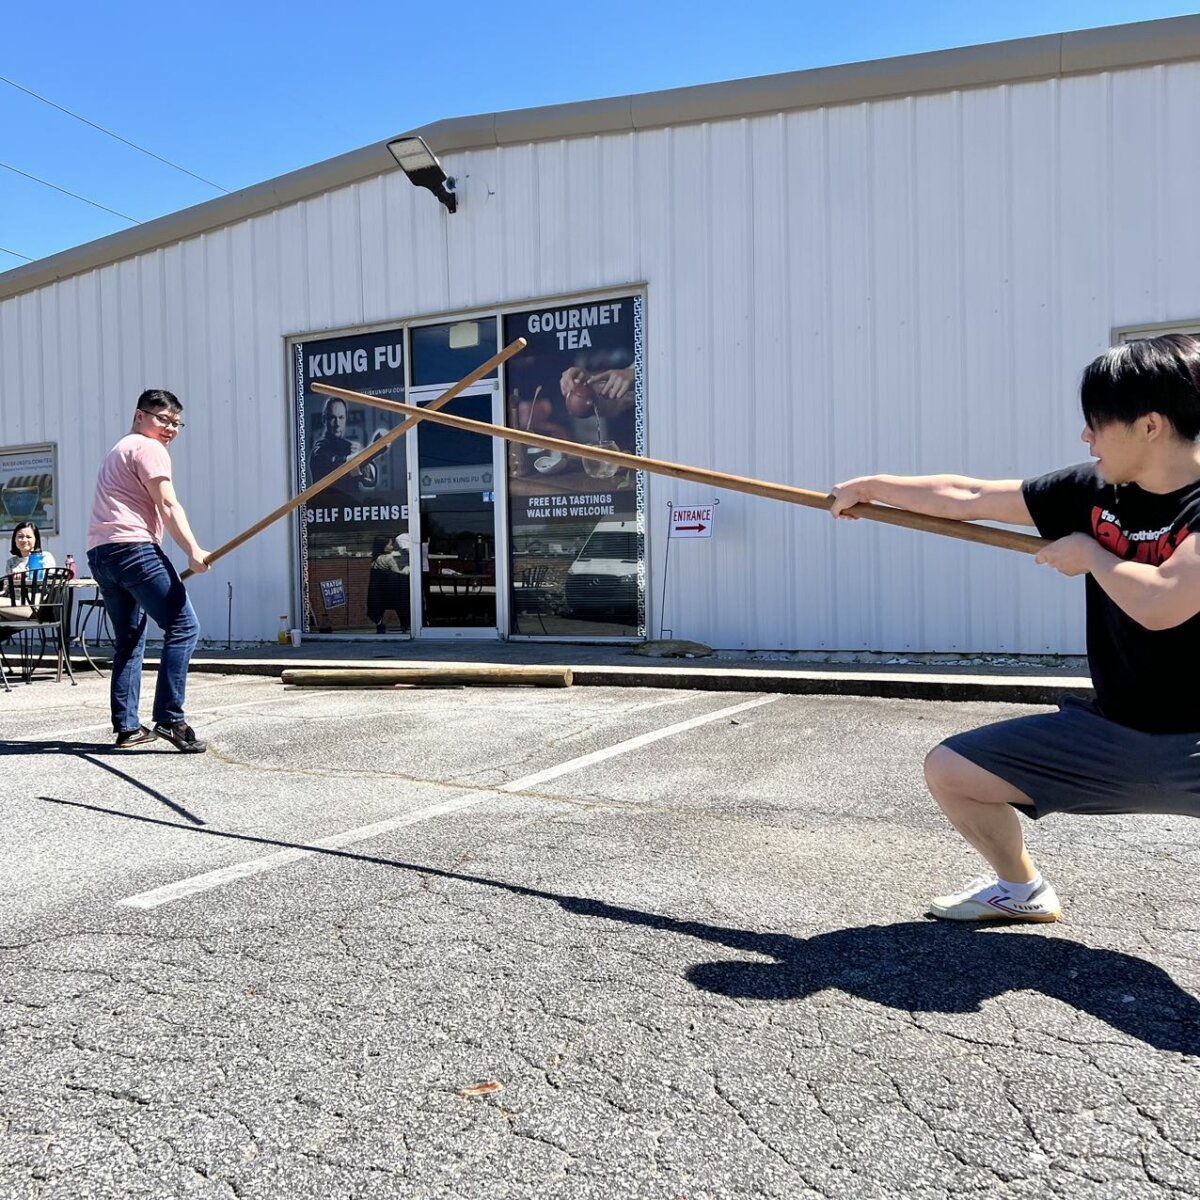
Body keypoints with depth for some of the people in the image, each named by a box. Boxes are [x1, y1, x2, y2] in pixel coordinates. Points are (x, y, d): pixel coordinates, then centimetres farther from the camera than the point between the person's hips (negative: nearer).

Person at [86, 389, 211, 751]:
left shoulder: (120, 450, 31)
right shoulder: (149, 448, 0)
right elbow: (168, 507, -11)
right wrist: (194, 551, -19)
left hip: (100, 553, 10)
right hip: (133, 547, -10)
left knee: (129, 640, 13)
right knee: (183, 626, -13)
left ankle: (127, 728, 13)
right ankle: (169, 719, -19)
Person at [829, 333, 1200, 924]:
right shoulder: (1092, 491, -1)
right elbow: (966, 498, 6)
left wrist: (1088, 552, -14)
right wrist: (870, 486, 13)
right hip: (1110, 730, 6)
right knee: (948, 769, 4)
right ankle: (1020, 890, 28)